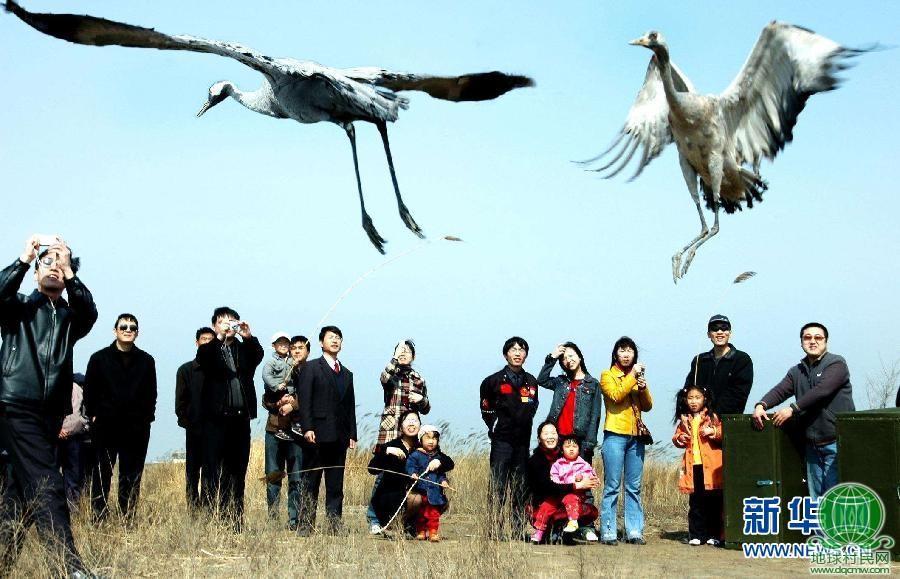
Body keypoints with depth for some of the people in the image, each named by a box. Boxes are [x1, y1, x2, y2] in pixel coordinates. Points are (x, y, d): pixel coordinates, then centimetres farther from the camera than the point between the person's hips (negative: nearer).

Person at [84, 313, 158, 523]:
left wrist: (147, 417, 5)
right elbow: (89, 390, 7)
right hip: (105, 427, -1)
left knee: (132, 478, 3)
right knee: (102, 474, -1)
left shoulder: (146, 361, 10)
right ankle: (98, 518, 2)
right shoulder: (99, 358, 5)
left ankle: (127, 518, 8)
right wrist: (93, 415, 1)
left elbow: (151, 394, 13)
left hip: (137, 428, 2)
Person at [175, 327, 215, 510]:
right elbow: (180, 401, 6)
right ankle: (193, 507, 4)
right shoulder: (186, 370, 9)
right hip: (195, 430, 0)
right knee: (192, 471, 2)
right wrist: (185, 422, -5)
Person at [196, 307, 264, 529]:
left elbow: (258, 355, -5)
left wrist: (248, 336, -23)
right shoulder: (208, 349, 8)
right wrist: (220, 337, -28)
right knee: (212, 470, -4)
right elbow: (203, 357, -14)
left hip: (240, 417, 3)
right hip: (216, 417, -3)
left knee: (237, 471, 5)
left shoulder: (244, 349, 15)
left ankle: (235, 521, 8)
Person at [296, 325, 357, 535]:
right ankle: (305, 525, 0)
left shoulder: (347, 374, 21)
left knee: (336, 485, 6)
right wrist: (307, 428, -15)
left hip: (339, 437, 5)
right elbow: (304, 400, -6)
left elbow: (350, 406, 18)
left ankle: (334, 524, 9)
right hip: (317, 435, -5)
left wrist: (352, 434, 10)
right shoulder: (310, 368, 3)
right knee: (311, 483, -2)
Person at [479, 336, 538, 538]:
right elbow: (486, 409, 8)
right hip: (502, 440, -4)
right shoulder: (495, 380, 0)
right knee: (498, 487, -7)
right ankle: (494, 528, -7)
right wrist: (496, 426, 4)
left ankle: (519, 531, 10)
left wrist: (524, 426, 13)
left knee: (521, 487, 6)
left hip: (523, 441, 4)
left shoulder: (531, 382, 12)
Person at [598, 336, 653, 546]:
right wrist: (632, 376, -14)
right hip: (615, 435, -5)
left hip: (636, 436, 5)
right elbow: (616, 395, -15)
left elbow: (647, 406, 12)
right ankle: (608, 532, -5)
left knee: (634, 487, 5)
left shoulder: (637, 376, 19)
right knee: (612, 486, -6)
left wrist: (643, 388, -5)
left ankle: (635, 532, 7)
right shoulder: (608, 375, 4)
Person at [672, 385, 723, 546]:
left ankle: (714, 535, 7)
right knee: (695, 502, 5)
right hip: (693, 465, 3)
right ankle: (697, 535, 10)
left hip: (711, 465, -3)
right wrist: (679, 438, -1)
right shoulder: (684, 421, 12)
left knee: (713, 501, 0)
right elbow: (676, 437, 20)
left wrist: (714, 432, -18)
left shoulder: (713, 418, 3)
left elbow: (723, 434, -2)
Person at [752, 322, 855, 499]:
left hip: (835, 442, -6)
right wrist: (761, 405, -17)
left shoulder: (836, 364, -3)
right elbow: (780, 390, 3)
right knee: (816, 495, 9)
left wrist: (793, 409, -20)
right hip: (812, 444, 7)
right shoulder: (797, 372, 17)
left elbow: (821, 391, -17)